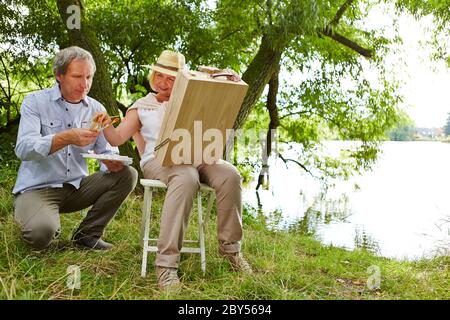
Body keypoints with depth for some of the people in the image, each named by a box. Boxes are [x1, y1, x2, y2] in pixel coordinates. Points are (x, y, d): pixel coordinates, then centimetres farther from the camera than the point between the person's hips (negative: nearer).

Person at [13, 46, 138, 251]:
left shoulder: (96, 109, 4)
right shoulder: (34, 102, -6)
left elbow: (107, 151, 2)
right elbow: (23, 149, -20)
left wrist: (112, 163, -24)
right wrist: (65, 138, -36)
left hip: (77, 187, 4)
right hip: (37, 188, -4)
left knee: (127, 175, -14)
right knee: (42, 233, -33)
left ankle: (87, 234, -2)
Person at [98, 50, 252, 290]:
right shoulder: (141, 107, 20)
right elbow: (117, 139, 9)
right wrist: (106, 126, -14)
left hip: (197, 156, 3)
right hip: (158, 160, -3)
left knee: (229, 175, -29)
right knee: (186, 178, -39)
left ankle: (230, 246, -13)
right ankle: (166, 262, -40)